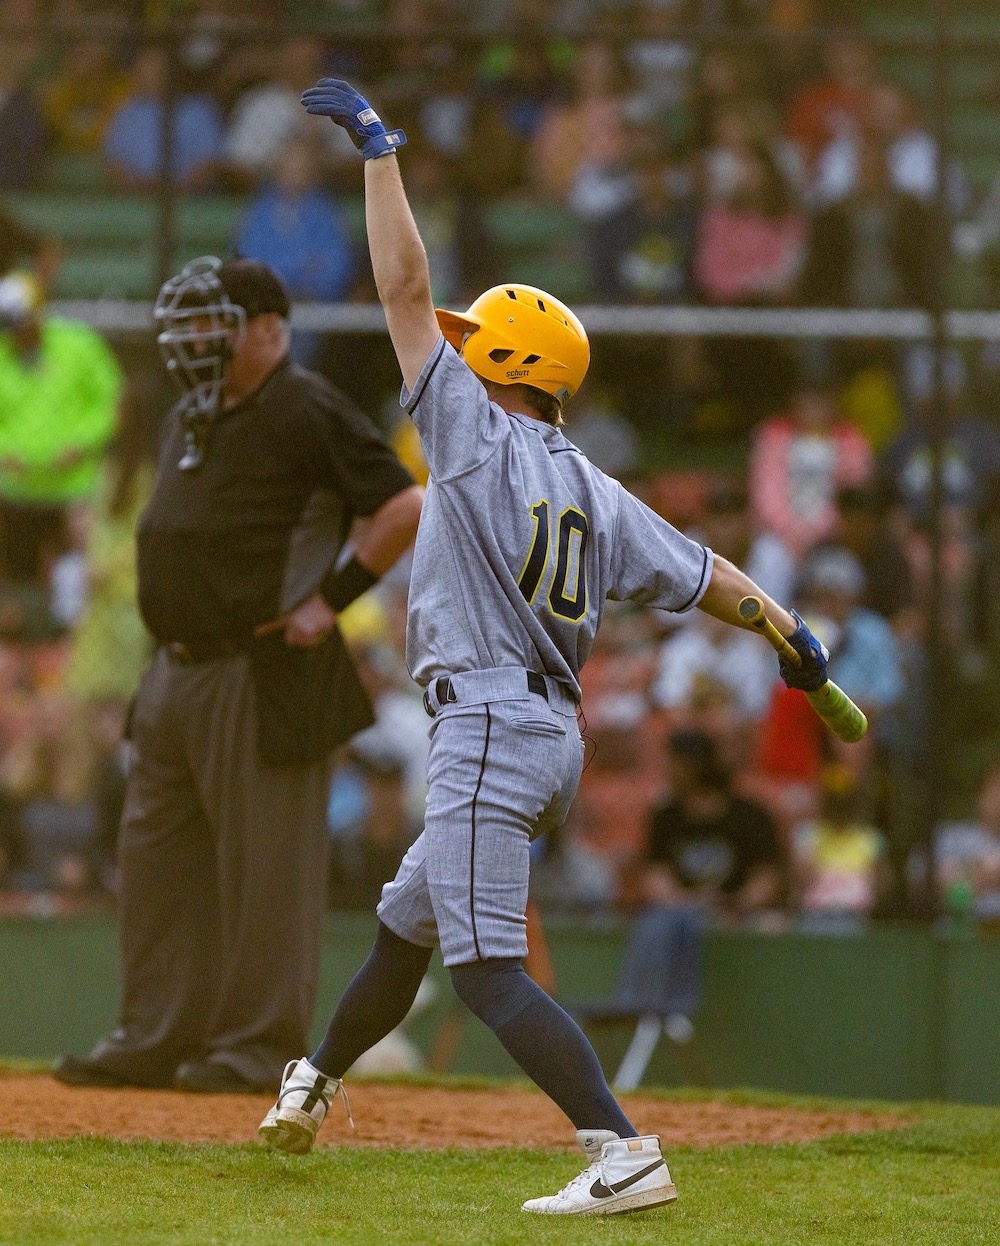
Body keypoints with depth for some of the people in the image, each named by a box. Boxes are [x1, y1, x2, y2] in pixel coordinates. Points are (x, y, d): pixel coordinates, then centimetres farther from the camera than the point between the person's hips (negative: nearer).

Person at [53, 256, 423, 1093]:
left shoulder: (306, 414, -11)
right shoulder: (191, 419, 16)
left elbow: (408, 507, -16)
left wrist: (333, 596, -14)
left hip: (264, 679, -10)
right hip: (178, 671, 10)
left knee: (264, 866, -4)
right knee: (157, 858, 11)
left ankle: (260, 1045, 1)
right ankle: (156, 1035, 17)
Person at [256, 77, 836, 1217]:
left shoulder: (479, 432, -8)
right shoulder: (595, 494, 12)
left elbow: (405, 290, -9)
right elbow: (696, 574, 14)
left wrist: (377, 150, -4)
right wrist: (789, 629, 27)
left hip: (489, 729, -10)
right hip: (554, 732, 10)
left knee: (489, 972, -14)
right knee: (406, 922, 27)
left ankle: (624, 1153, -26)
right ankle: (309, 1090, 46)